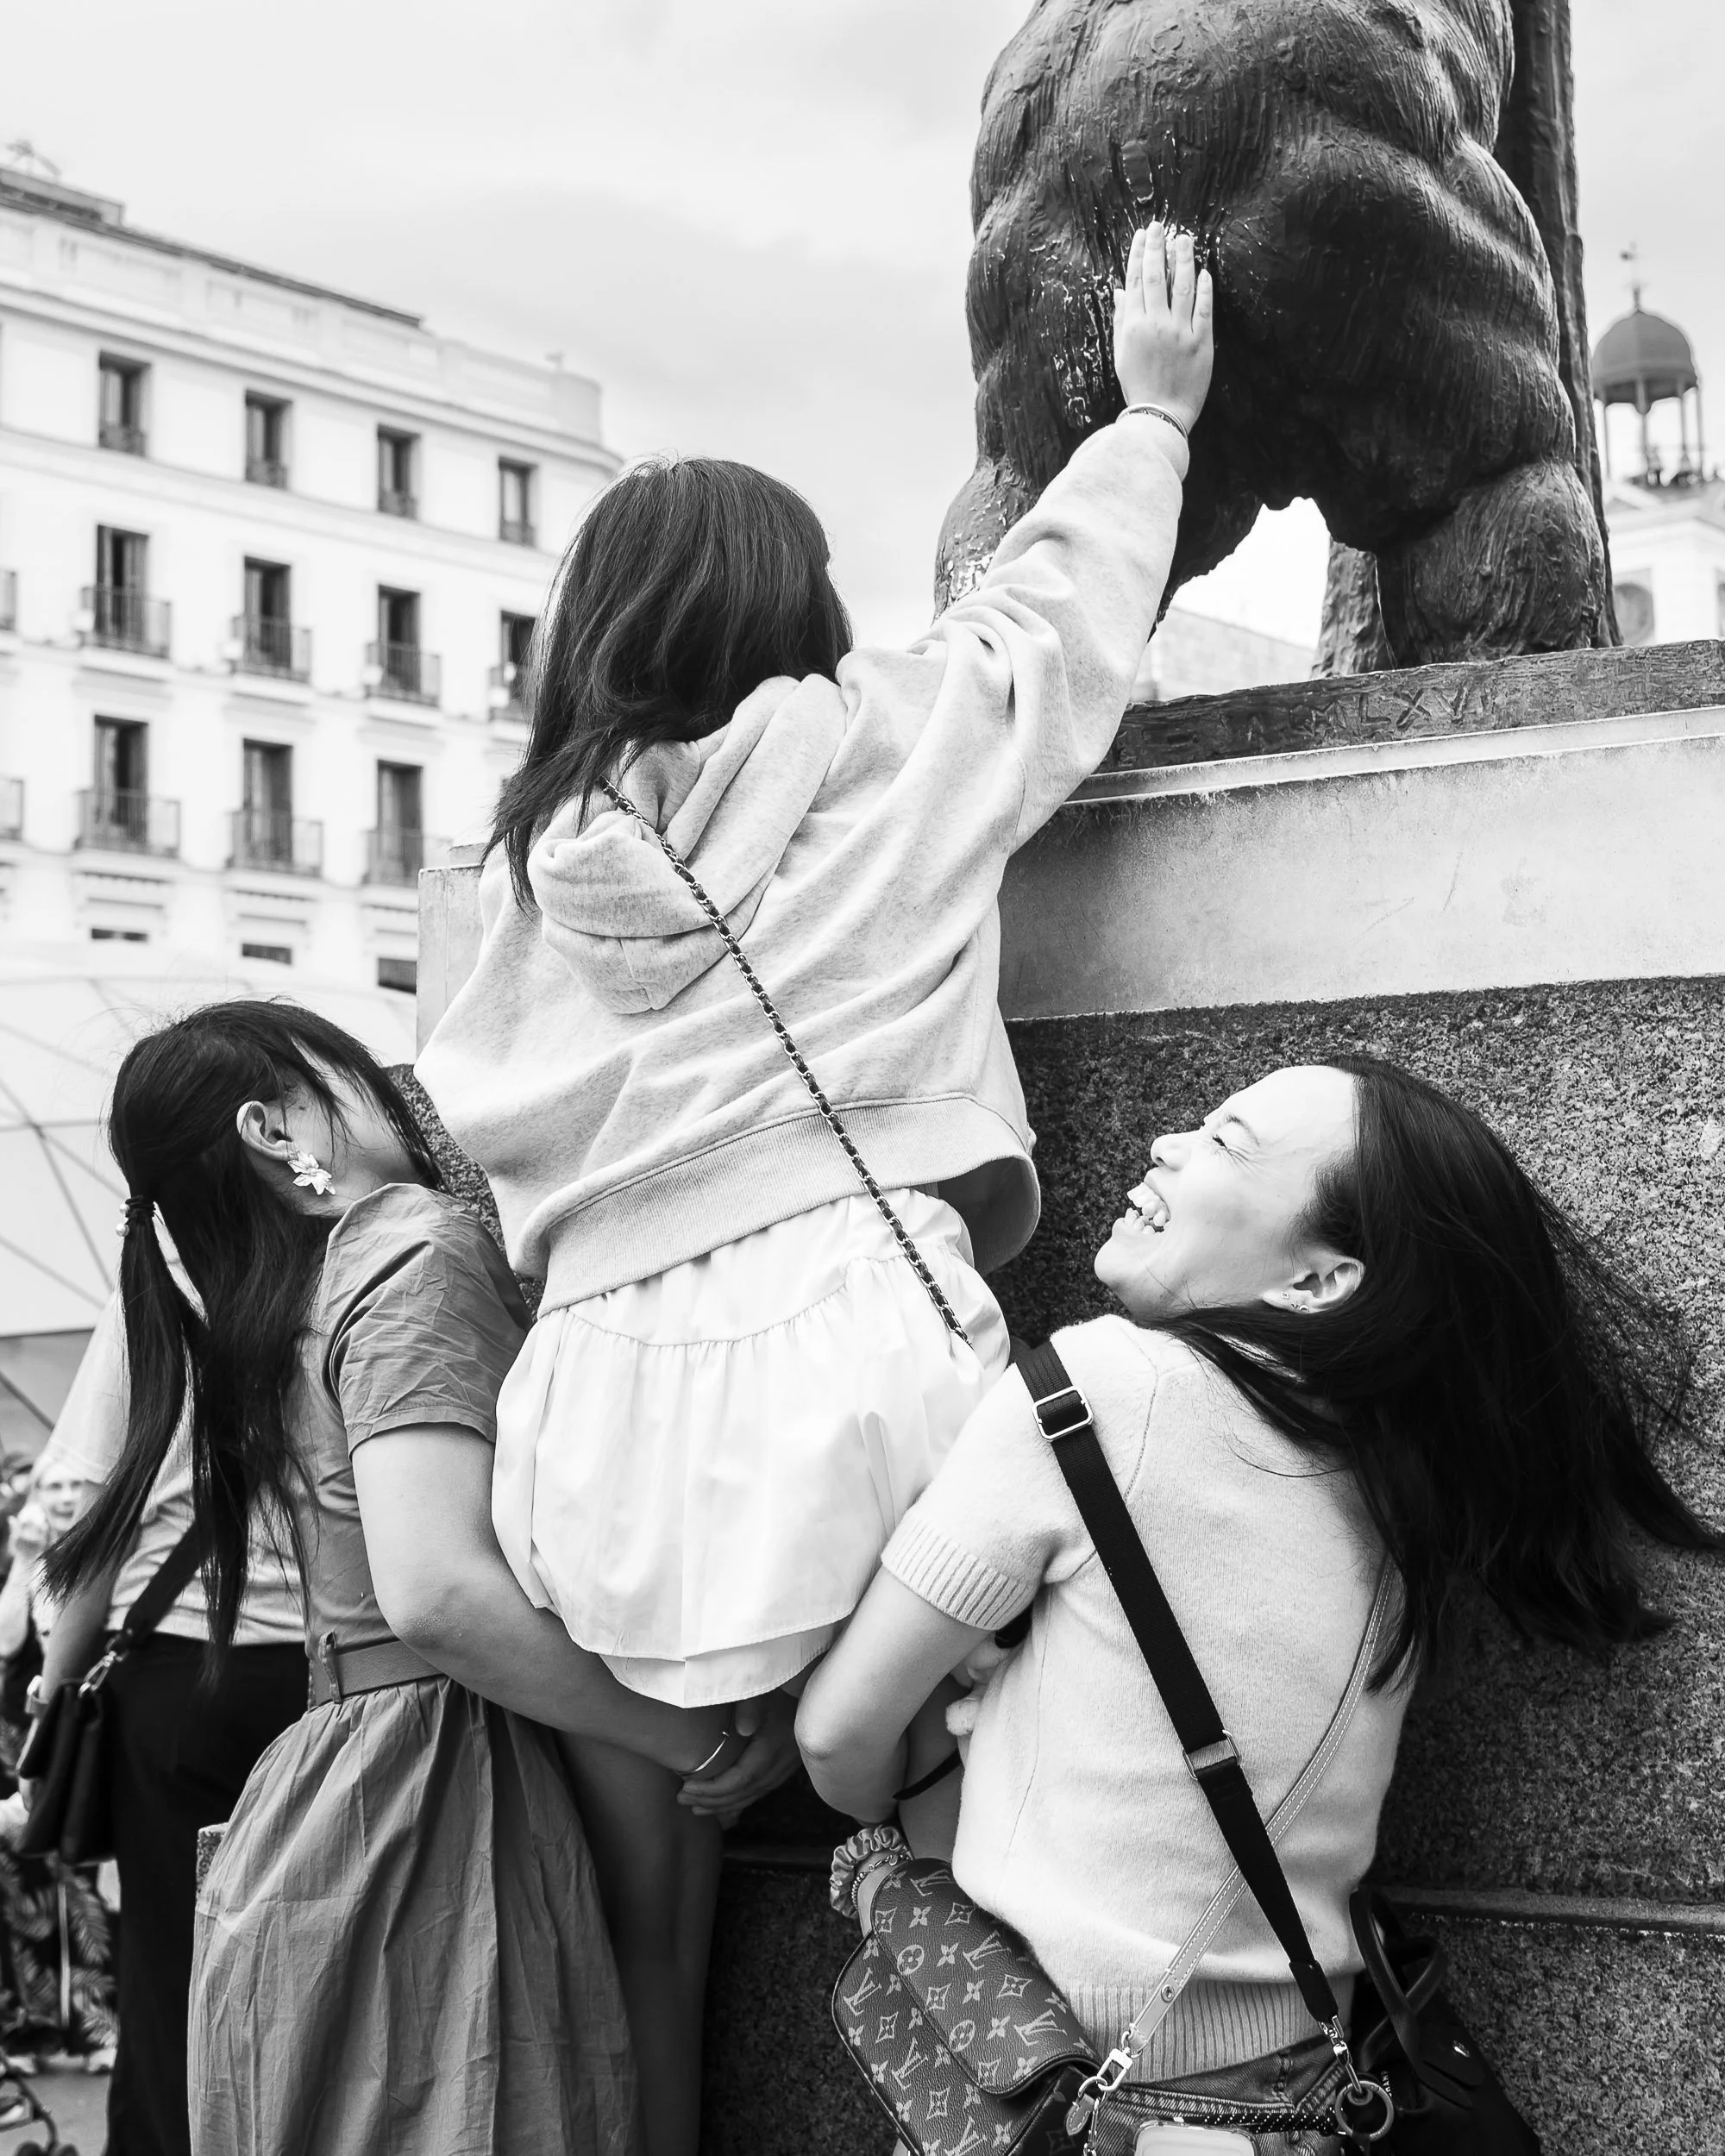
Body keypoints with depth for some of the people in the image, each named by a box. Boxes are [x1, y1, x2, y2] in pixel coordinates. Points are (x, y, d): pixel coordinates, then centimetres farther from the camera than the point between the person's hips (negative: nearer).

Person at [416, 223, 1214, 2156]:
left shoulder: (542, 837, 14)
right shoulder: (890, 748, 7)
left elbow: (474, 1111, 14)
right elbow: (1055, 609, 23)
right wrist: (1154, 414, 38)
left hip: (603, 1372, 4)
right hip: (849, 1321, -4)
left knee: (642, 1928, 10)